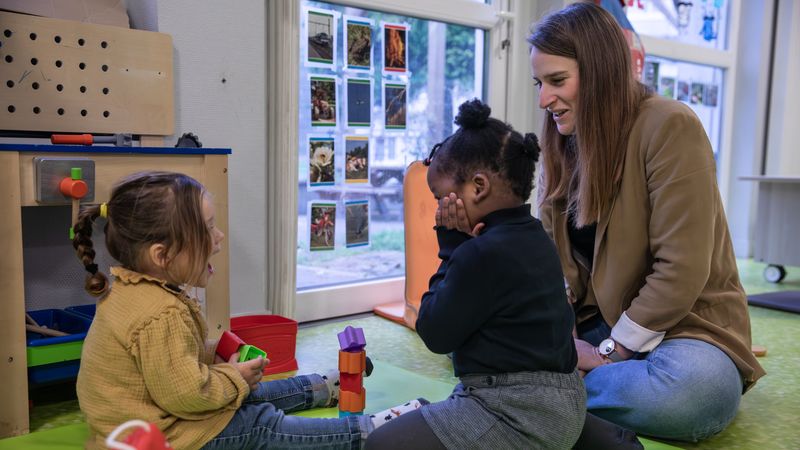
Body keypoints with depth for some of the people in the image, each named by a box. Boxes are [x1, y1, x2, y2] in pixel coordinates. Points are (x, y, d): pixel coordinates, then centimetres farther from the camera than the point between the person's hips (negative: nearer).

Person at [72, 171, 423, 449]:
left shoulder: (130, 290, -1)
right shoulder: (163, 315, -34)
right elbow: (186, 394, -31)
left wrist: (211, 355, 1)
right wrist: (234, 377, -15)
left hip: (143, 412, 10)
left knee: (248, 395, 21)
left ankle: (324, 388, 39)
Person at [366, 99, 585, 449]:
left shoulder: (482, 253, -23)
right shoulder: (535, 237, 7)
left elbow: (436, 334, -12)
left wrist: (451, 249, -9)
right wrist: (459, 248, -3)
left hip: (521, 415, -10)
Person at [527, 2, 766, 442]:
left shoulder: (669, 127, -17)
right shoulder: (564, 144, 5)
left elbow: (682, 269, -21)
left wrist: (610, 352, -17)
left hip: (680, 325, -5)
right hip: (594, 323, 6)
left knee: (693, 391, -38)